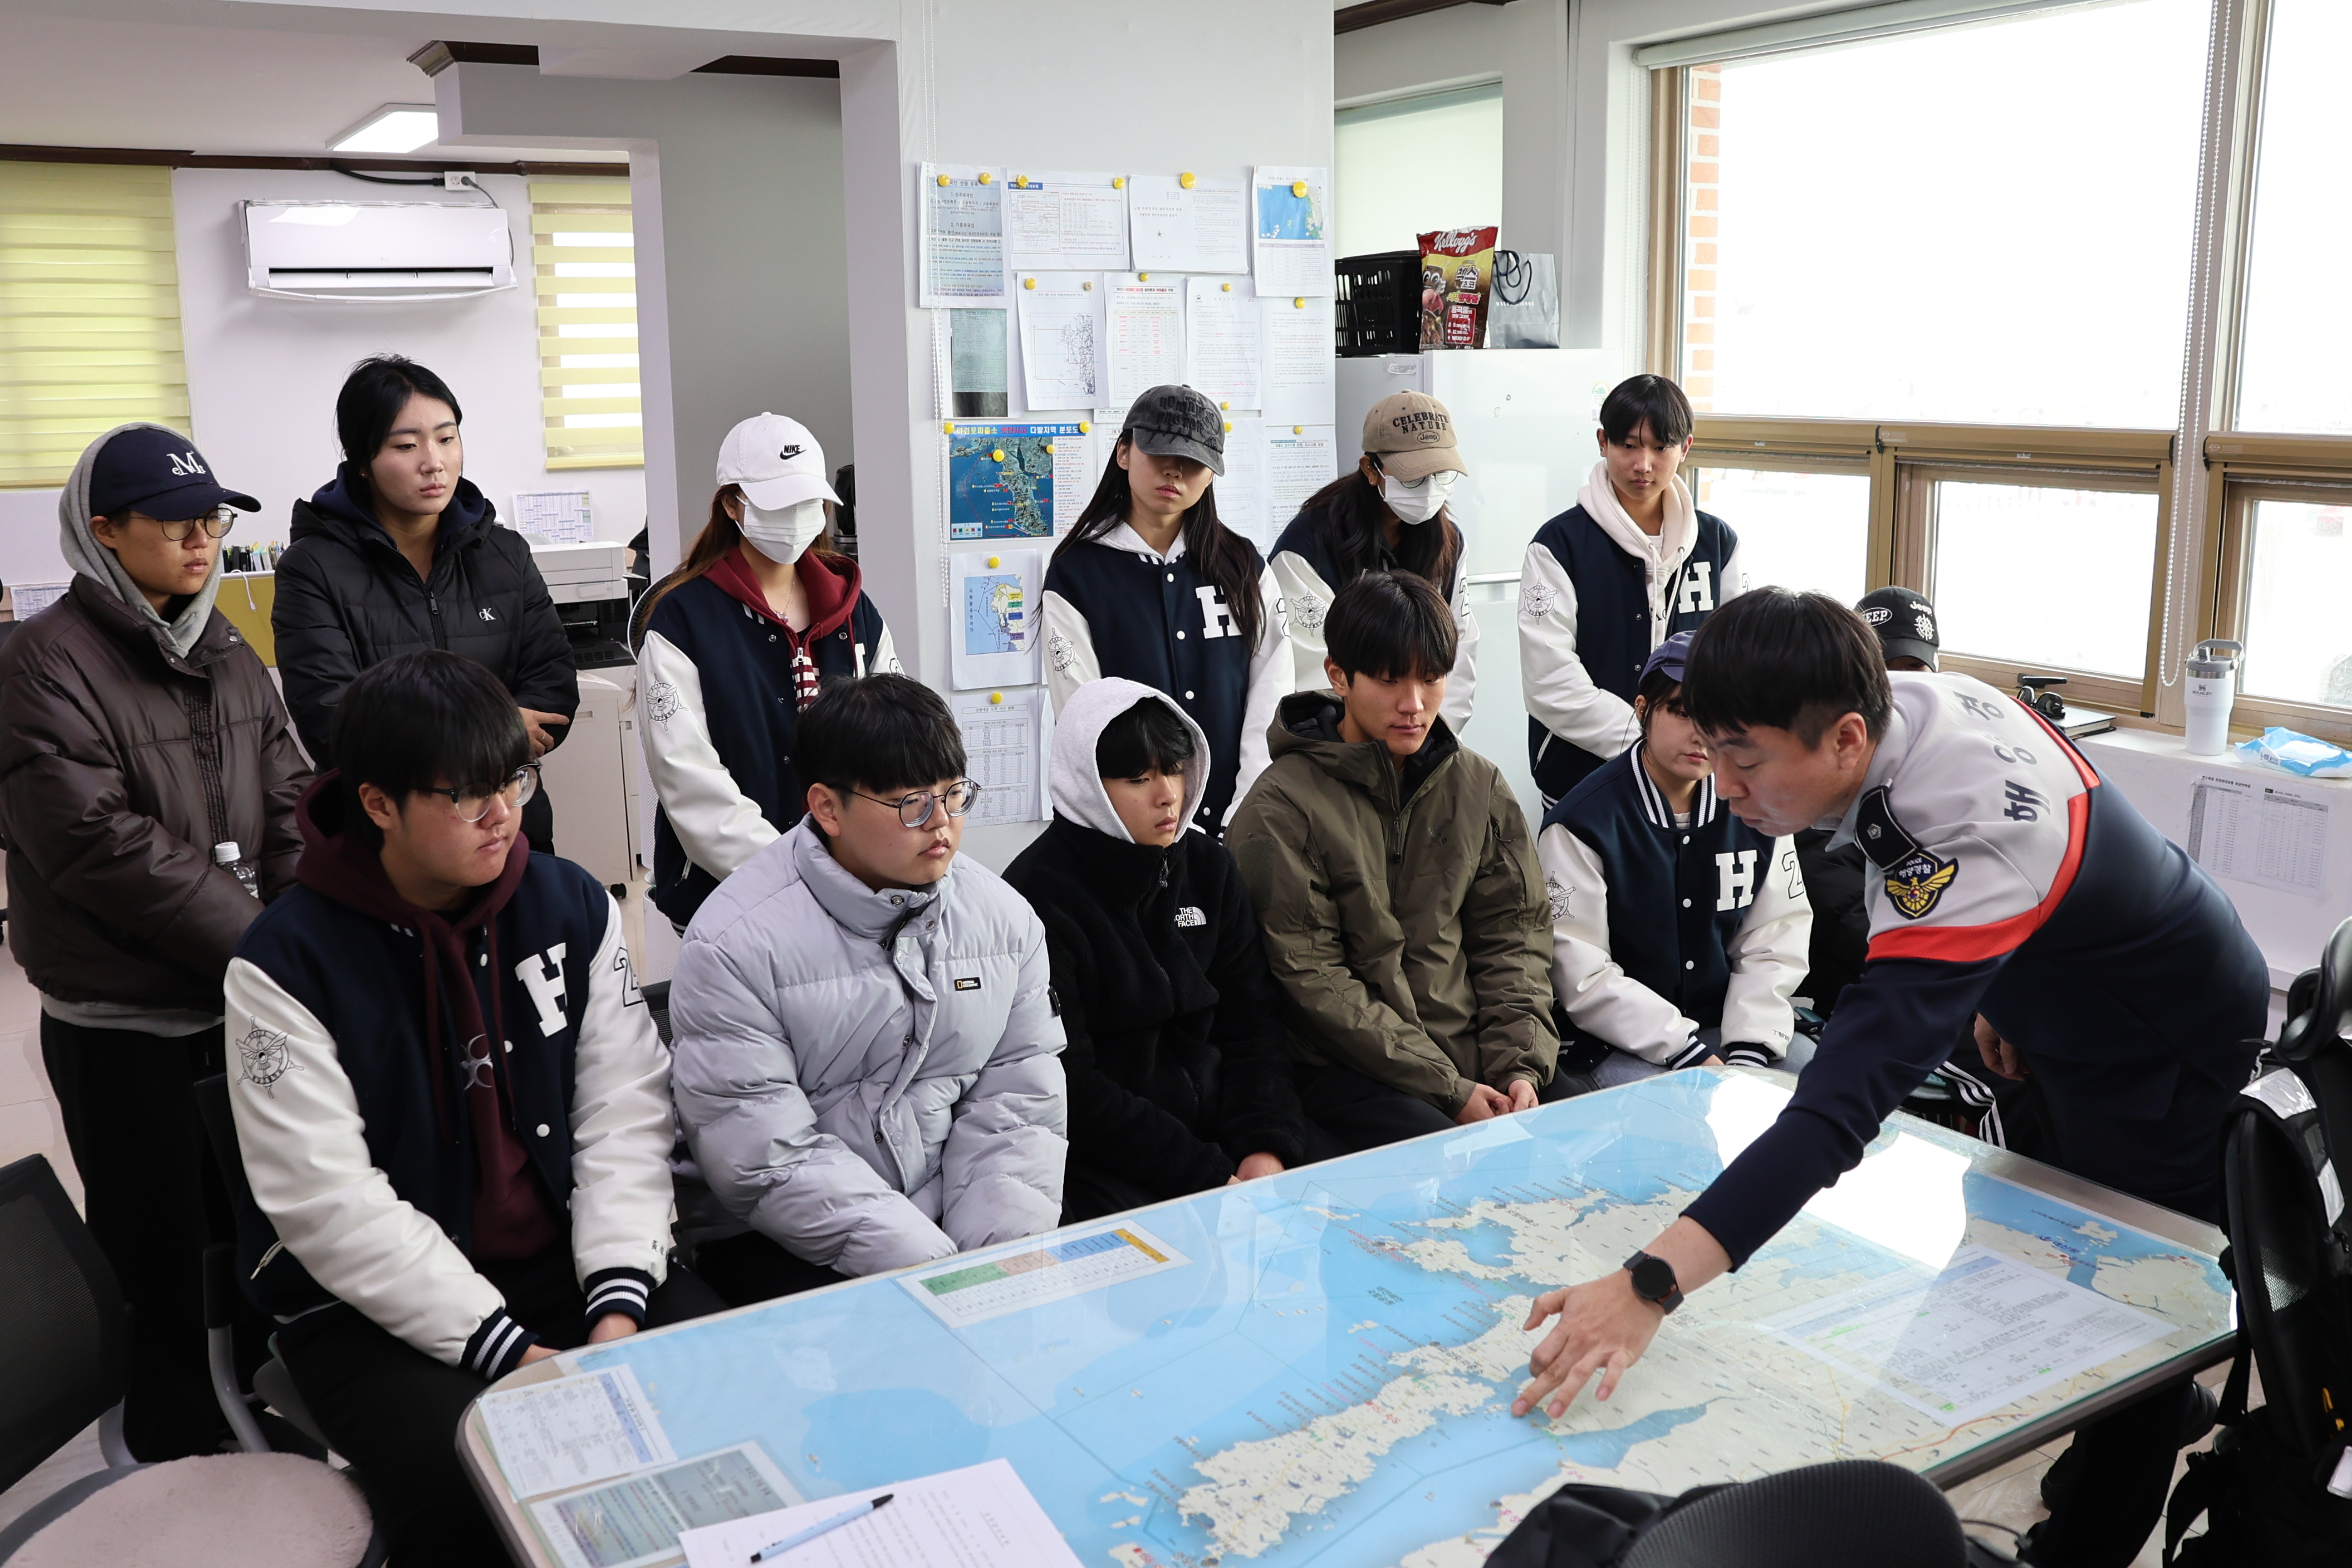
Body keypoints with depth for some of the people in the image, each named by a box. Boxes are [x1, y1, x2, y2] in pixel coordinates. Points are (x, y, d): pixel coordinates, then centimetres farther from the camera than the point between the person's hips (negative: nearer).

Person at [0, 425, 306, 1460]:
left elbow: (290, 807, 5)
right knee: (165, 1257, 7)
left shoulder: (227, 656, 8)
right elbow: (105, 848, -22)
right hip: (123, 1026, -6)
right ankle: (182, 1460, 25)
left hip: (249, 1002, 6)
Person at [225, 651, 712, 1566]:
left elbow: (622, 1116, -1)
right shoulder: (287, 964, -11)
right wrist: (506, 1350, -20)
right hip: (373, 1308, -3)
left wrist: (619, 1304, -13)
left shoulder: (573, 906, 1)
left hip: (563, 1257, 4)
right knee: (473, 1490, -30)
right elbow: (329, 1202, -15)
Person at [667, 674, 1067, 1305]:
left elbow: (1017, 1105, 4)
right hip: (773, 1246, -4)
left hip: (952, 1220, 5)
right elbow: (768, 1162, -17)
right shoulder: (734, 944, -13)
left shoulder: (1004, 916, 4)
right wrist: (940, 1272, -22)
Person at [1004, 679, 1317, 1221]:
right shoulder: (1041, 896, -12)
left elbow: (1253, 1020, 9)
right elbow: (1069, 1087, -14)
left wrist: (1266, 1147, -8)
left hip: (1215, 1124, 6)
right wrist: (1210, 1177, -17)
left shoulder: (1208, 865, 9)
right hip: (1100, 1155, -6)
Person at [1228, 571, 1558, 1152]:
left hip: (1477, 1057, 5)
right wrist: (1447, 1089, -14)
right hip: (1342, 1071, -5)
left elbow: (1515, 936, 11)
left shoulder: (1480, 787, 10)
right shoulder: (1282, 808, -7)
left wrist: (1520, 1065, -6)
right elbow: (1311, 978, -11)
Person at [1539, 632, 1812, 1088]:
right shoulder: (1581, 823, -12)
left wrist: (1747, 1052, -12)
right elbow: (1585, 979, -14)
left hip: (1727, 1024, 5)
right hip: (1618, 1044, -5)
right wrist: (1692, 1056, -19)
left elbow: (1773, 944, 2)